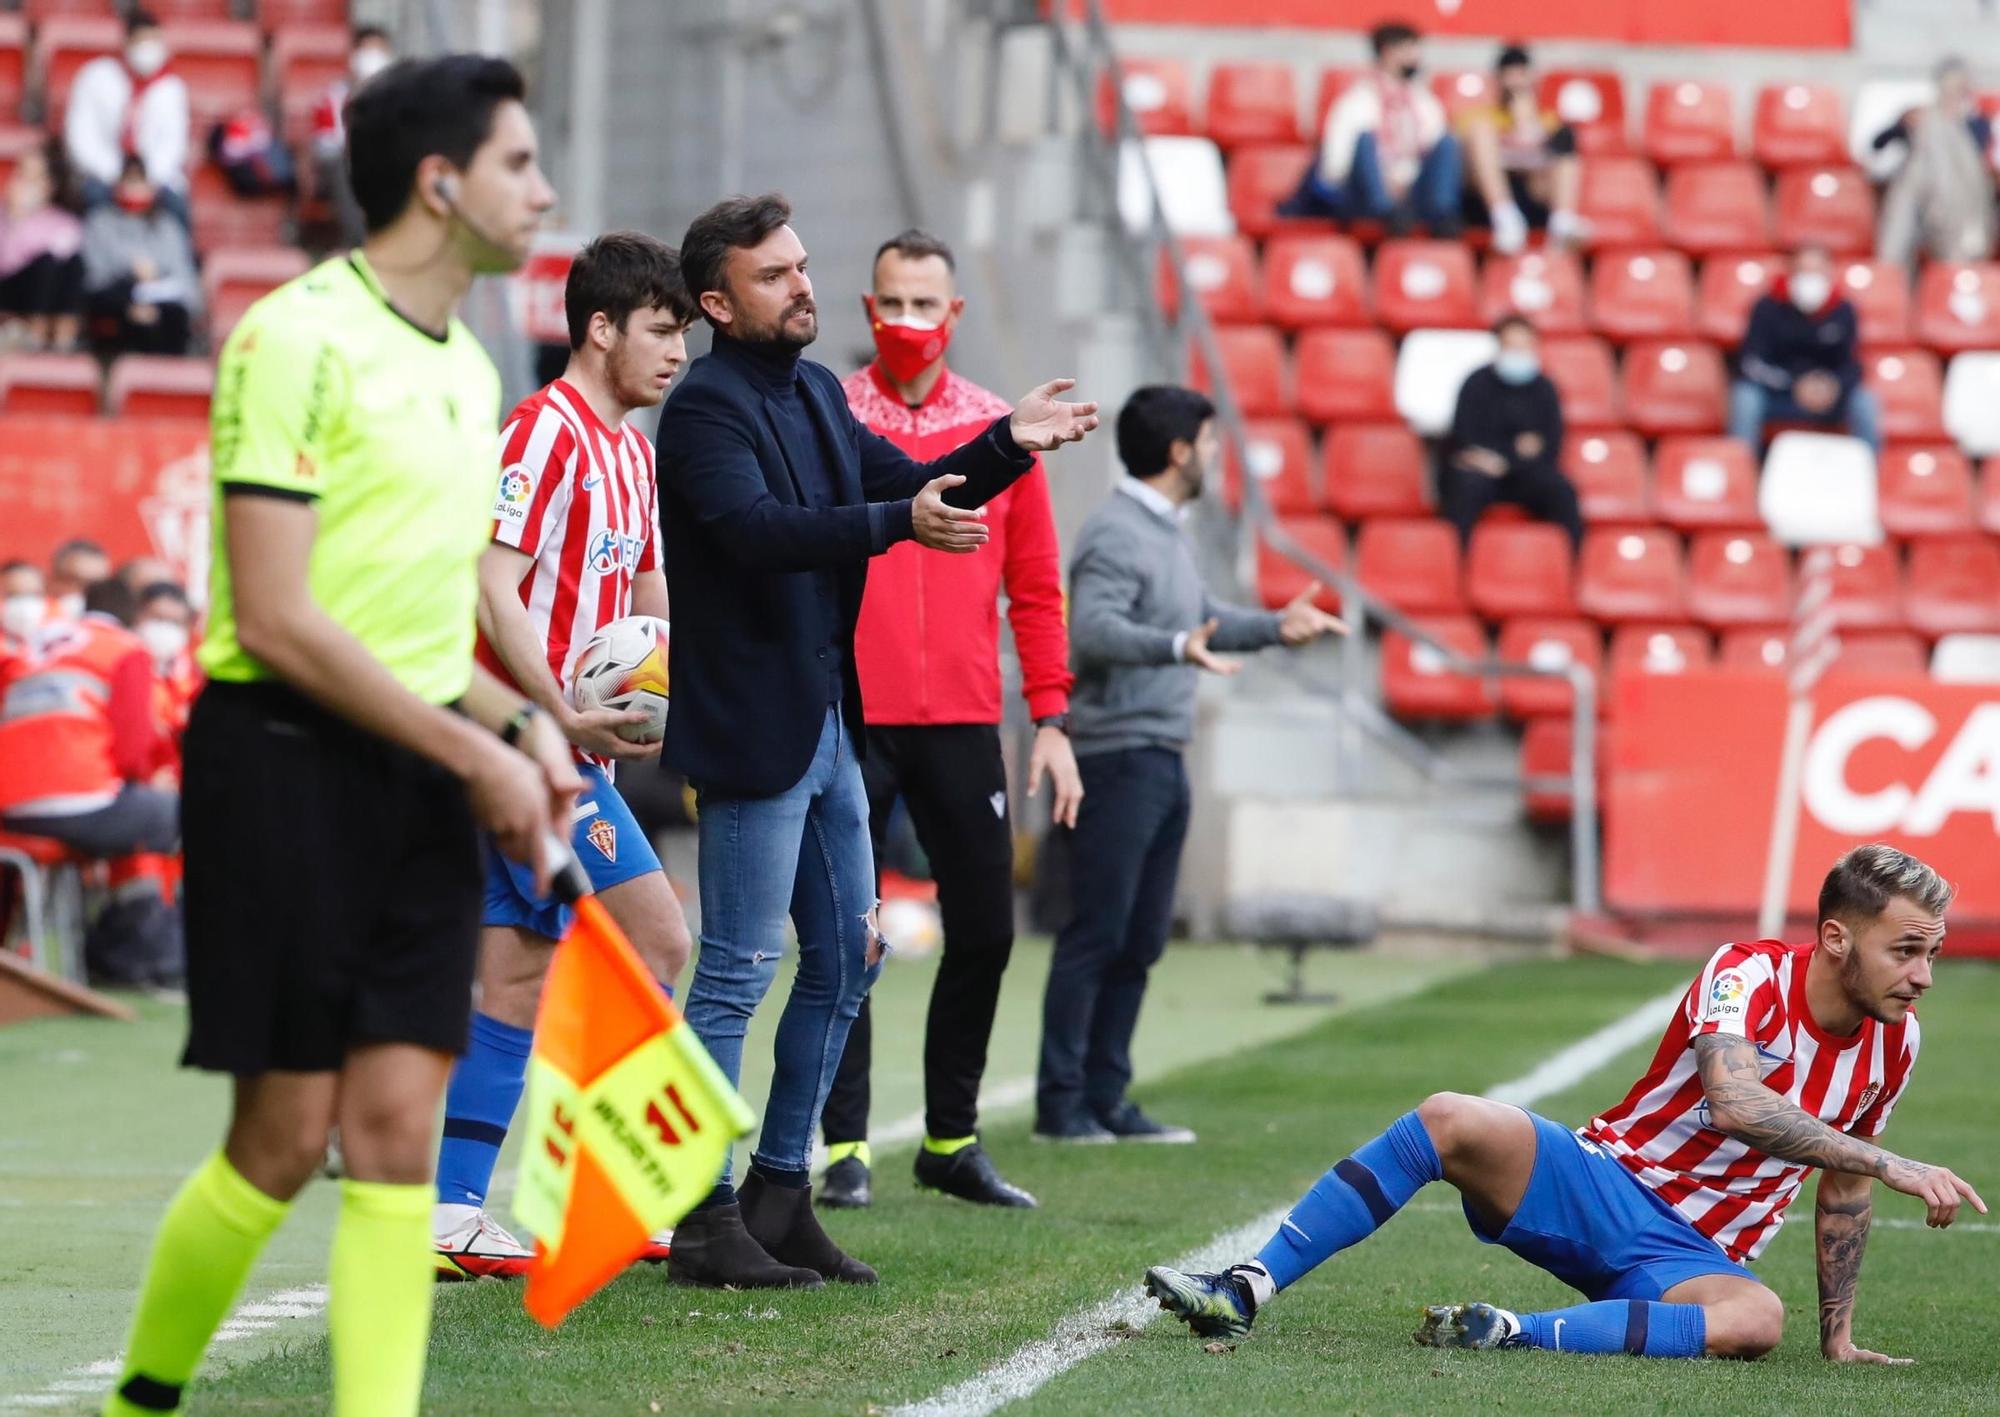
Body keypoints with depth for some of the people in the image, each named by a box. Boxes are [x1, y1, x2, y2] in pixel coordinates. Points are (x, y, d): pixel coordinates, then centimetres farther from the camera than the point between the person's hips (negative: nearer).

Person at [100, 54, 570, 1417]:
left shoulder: (471, 370, 15)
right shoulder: (301, 337, -12)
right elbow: (276, 619, -17)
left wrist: (518, 726, 5)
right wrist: (472, 752, -14)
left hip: (427, 787, 7)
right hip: (288, 760, -7)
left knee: (396, 1135, 0)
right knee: (284, 1140, -2)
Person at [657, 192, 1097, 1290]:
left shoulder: (816, 393, 14)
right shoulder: (706, 406, -13)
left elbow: (914, 490, 18)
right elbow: (757, 528, -29)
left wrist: (1007, 446, 3)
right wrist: (897, 521, -37)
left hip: (830, 724, 9)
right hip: (752, 728, -9)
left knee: (846, 958, 13)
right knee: (737, 973, -6)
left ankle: (780, 1196, 22)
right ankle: (706, 1224, -1)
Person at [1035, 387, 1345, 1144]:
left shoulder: (1166, 531, 18)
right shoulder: (1116, 534, -14)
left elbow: (1200, 618, 32)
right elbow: (1093, 629, -28)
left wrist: (1274, 626, 35)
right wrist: (1178, 645, -40)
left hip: (1162, 758, 10)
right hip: (1117, 754, -10)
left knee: (1140, 940, 10)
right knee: (1095, 934, -8)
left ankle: (1106, 1100, 15)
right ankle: (1060, 1104, -5)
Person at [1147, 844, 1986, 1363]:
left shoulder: (1893, 1045, 3)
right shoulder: (1750, 975, -13)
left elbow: (1844, 1194, 18)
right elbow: (1731, 1101, -34)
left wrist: (1838, 1337, 16)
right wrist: (1895, 1166, -36)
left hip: (1694, 1255, 2)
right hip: (1601, 1185, -2)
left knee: (1756, 1320, -36)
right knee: (1454, 1121, -30)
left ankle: (1519, 1334, -37)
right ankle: (1245, 1291, -27)